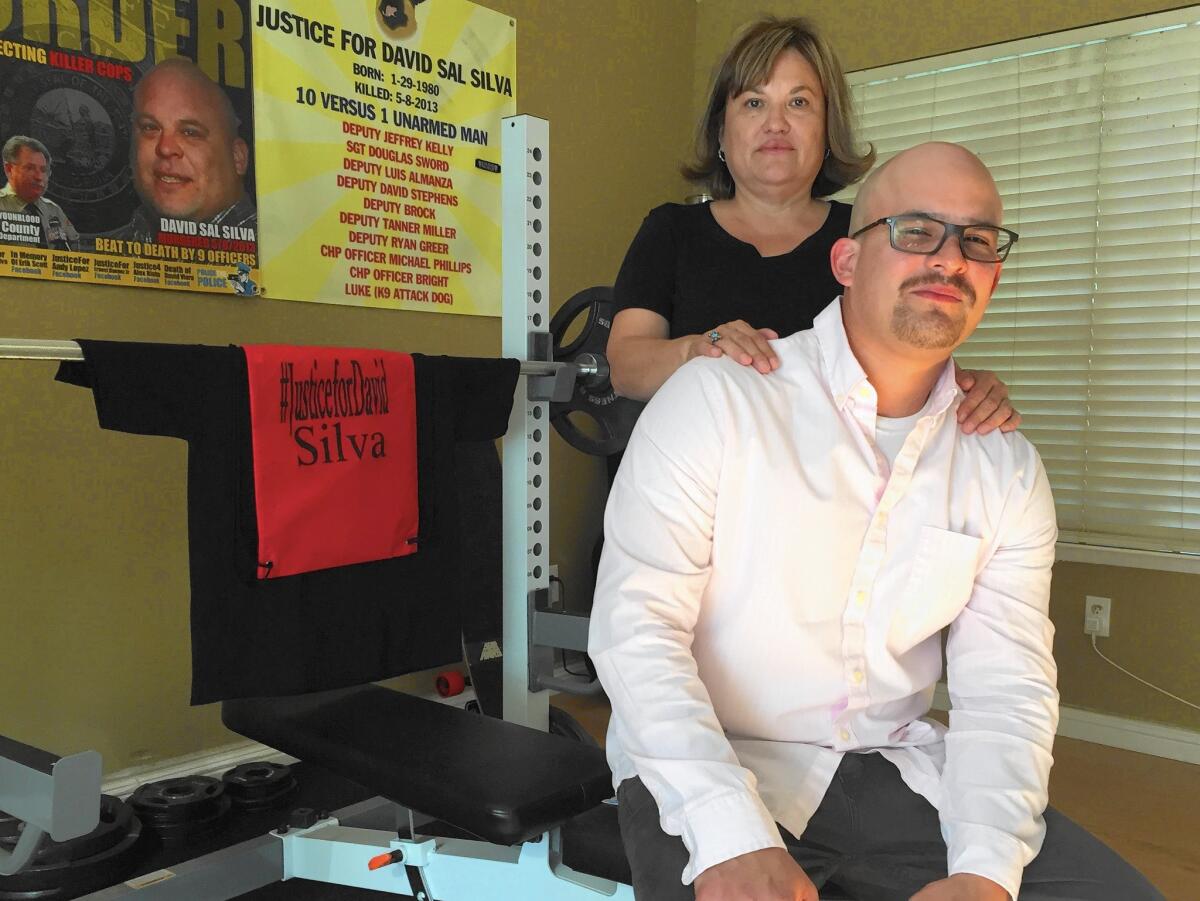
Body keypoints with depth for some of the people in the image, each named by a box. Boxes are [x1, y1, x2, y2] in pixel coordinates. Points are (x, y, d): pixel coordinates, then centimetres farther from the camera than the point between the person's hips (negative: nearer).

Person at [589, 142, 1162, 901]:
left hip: (896, 767, 4)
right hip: (704, 771, -4)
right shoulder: (714, 400, -11)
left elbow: (1006, 687, 0)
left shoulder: (1007, 469, 4)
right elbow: (636, 624, -16)